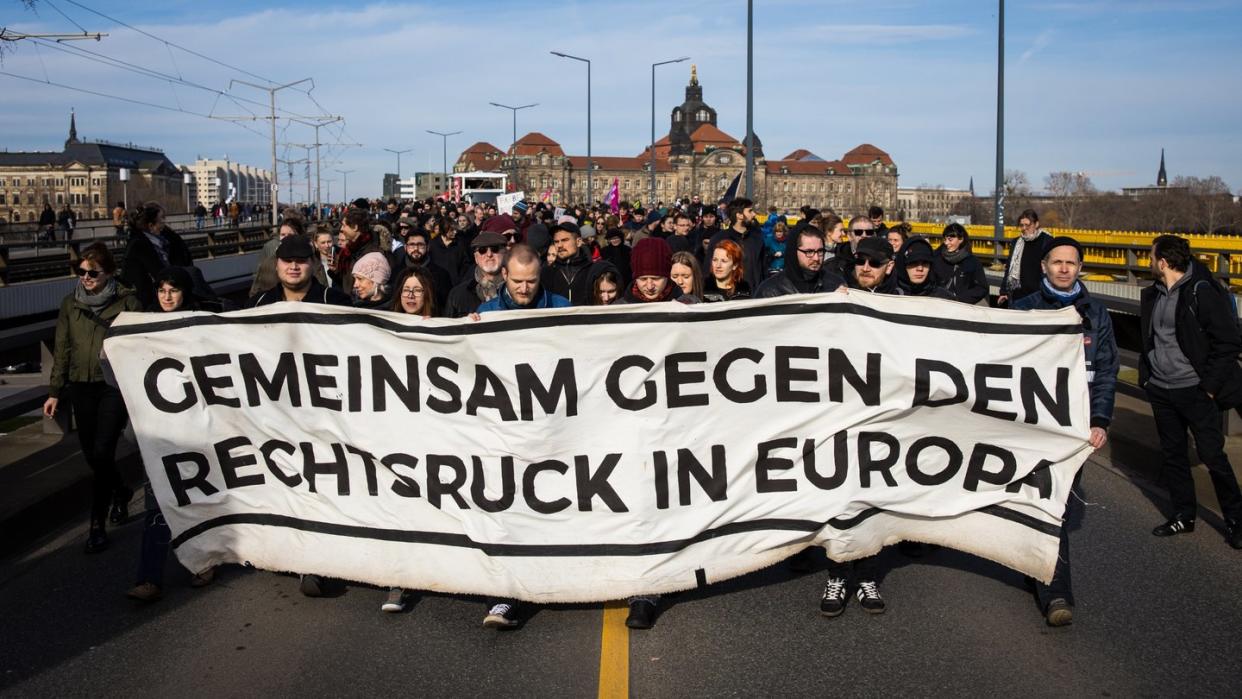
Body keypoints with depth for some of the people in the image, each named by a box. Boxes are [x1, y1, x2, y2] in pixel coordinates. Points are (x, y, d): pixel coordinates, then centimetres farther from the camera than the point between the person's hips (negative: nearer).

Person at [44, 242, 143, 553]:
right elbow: (62, 350, 12)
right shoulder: (70, 304, 8)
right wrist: (54, 391, 9)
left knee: (102, 452, -10)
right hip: (82, 387, 4)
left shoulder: (127, 302, -3)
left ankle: (98, 525, -1)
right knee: (91, 454, 10)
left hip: (115, 385, -4)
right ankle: (120, 491, 40)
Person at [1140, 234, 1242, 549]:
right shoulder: (1153, 294, 8)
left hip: (1195, 390, -7)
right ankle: (1183, 515, 26)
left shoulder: (1202, 292, -14)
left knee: (1212, 455, -1)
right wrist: (1145, 374, 10)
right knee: (1172, 454, 13)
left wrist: (1210, 385, -15)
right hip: (1161, 390, 7)